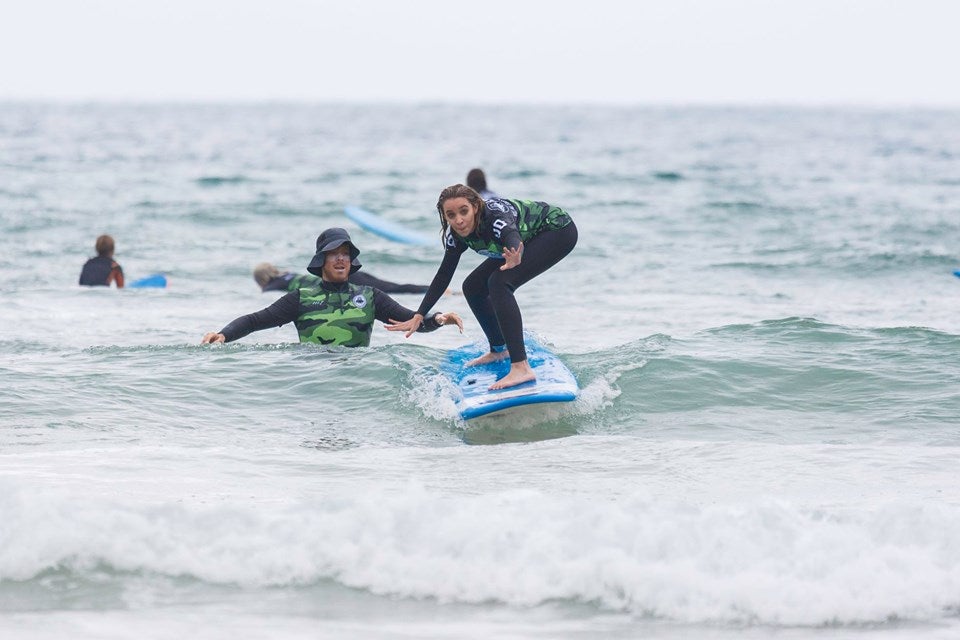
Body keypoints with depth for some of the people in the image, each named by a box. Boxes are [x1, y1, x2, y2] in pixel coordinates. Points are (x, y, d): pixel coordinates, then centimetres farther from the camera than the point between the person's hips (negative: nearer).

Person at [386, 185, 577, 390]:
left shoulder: (496, 216, -36)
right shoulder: (456, 234, -13)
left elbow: (512, 236, -57)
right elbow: (444, 274, -3)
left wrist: (515, 258, -80)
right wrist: (418, 317, -7)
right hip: (529, 240, 8)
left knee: (499, 282, -27)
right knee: (473, 287, 6)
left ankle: (521, 368, -34)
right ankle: (499, 350, 30)